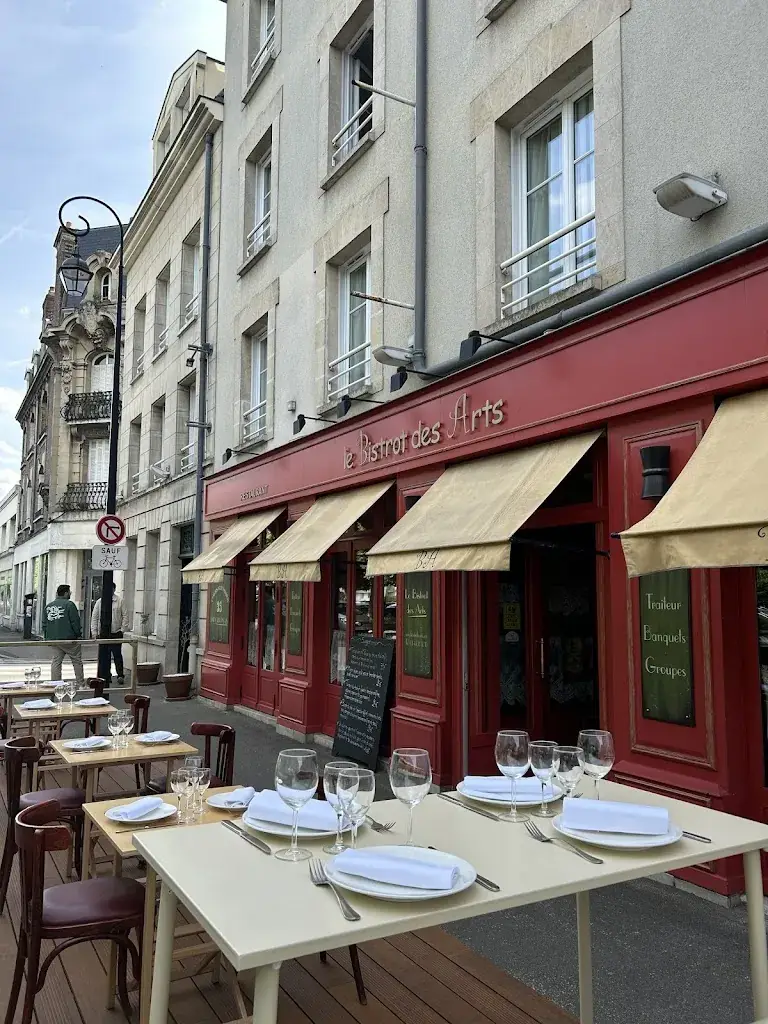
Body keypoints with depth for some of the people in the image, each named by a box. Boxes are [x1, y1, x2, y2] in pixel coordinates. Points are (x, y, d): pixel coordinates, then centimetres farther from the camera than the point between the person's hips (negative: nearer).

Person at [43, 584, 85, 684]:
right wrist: (79, 635, -3)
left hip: (53, 639, 6)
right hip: (69, 639, -6)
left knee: (55, 662, 9)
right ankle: (81, 683, 6)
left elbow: (44, 624, 15)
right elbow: (75, 622, -13)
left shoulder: (48, 606, 12)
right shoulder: (69, 604, -10)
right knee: (77, 661, 4)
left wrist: (47, 637, 21)